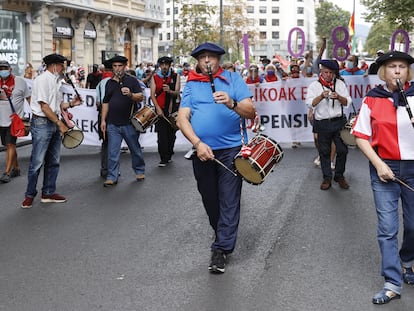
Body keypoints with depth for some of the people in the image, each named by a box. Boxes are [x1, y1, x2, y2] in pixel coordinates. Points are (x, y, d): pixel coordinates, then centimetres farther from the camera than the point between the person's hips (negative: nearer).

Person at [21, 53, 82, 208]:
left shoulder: (56, 81, 16)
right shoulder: (42, 80, -11)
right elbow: (44, 106, -16)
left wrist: (71, 104, 2)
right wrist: (59, 123, -16)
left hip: (54, 123, 9)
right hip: (41, 123, -9)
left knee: (53, 161, 12)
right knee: (37, 162, -5)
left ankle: (48, 193, 20)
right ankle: (30, 195, 5)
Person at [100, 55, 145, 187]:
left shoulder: (132, 80, 1)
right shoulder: (109, 83, 13)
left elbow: (140, 97, -7)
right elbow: (106, 103, 16)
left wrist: (130, 94, -27)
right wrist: (103, 120, 11)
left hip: (129, 123, -3)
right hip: (113, 124, 3)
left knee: (135, 149, 10)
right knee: (112, 152, 0)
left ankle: (139, 171, 28)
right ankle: (112, 177, 5)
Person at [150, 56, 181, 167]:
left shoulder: (175, 77, 5)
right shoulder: (155, 77, 5)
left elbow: (177, 93, -3)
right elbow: (152, 94, -1)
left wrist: (170, 91, -25)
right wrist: (157, 108, -13)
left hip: (173, 109, 1)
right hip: (160, 110, -1)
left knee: (171, 133, 9)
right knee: (162, 134, -7)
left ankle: (169, 155, 25)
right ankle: (164, 159, -6)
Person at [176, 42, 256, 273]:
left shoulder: (233, 79, 3)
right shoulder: (191, 85, 10)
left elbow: (251, 112, -5)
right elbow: (182, 118, 0)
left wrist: (232, 104, -26)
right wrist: (197, 143, -16)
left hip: (230, 149, -3)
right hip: (202, 151, 3)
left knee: (229, 200, -6)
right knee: (210, 199, 14)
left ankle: (222, 249, -3)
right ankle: (224, 236, 34)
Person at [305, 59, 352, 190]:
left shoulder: (340, 84, 9)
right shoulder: (314, 85, 3)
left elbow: (347, 102, 4)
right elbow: (310, 103, -9)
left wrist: (338, 97, -16)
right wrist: (321, 97, -26)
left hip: (339, 121, 1)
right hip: (322, 124, -1)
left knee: (342, 150, 0)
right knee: (324, 152, 4)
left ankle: (339, 176, 16)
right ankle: (327, 178, 15)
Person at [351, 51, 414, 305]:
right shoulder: (372, 99, -2)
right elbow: (361, 136, 0)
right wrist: (378, 164, -10)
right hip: (384, 168, -1)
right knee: (387, 228, -4)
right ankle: (392, 284, 1)